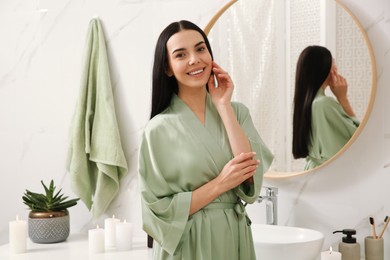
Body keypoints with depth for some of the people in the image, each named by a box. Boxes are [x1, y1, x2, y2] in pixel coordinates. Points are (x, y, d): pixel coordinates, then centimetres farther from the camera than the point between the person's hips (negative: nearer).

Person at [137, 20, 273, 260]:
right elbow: (159, 210, -11)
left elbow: (251, 179, -14)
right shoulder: (160, 128, -10)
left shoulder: (237, 112, 0)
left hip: (236, 238, 4)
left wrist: (223, 106, -12)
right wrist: (220, 184, -19)